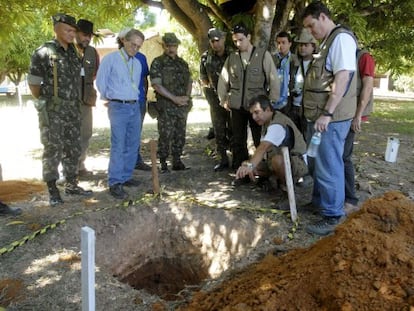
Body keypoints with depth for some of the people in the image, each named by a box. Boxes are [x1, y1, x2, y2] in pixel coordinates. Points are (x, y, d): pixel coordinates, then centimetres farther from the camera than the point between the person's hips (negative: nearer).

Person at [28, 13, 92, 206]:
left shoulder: (73, 52, 11)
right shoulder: (43, 53, -9)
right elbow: (33, 82, -6)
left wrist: (74, 102, 12)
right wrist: (44, 103, 2)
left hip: (72, 109, 6)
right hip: (52, 111, -6)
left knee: (73, 148, 11)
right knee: (53, 149, -1)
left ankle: (71, 184, 23)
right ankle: (52, 190, 8)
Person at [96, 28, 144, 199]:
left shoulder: (137, 63, 15)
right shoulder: (110, 59, -5)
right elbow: (100, 82, -2)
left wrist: (134, 99, 15)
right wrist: (108, 98, 9)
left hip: (135, 107, 7)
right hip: (118, 107, -7)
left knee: (133, 145, 9)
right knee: (118, 146, -9)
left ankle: (126, 177, 19)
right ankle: (115, 183, -5)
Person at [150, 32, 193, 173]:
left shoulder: (182, 63, 14)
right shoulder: (157, 63, -3)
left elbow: (189, 81, 17)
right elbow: (156, 85, -11)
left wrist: (187, 97, -2)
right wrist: (174, 98, -15)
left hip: (182, 106, 5)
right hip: (166, 107, -5)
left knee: (180, 135, 9)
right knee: (165, 135, -3)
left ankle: (177, 161, 19)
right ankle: (163, 163, 7)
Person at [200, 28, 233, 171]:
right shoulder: (206, 57, 3)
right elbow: (203, 78, 13)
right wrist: (211, 88, 4)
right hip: (215, 99, 2)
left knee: (233, 130, 1)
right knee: (219, 131, 6)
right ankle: (223, 160, 15)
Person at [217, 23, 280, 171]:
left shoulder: (263, 55, -1)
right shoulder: (231, 57, 8)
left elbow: (274, 80, -2)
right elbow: (222, 80, 15)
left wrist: (272, 102, -4)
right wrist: (223, 100, 13)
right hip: (236, 106, 3)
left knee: (261, 141, 1)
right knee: (237, 141, 9)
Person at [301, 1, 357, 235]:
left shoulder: (341, 38, -10)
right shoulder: (328, 42, 20)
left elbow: (343, 77, -21)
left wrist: (327, 113, -24)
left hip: (332, 117, -10)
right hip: (321, 115, 10)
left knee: (328, 166, -5)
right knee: (319, 162, 17)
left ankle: (333, 215, 5)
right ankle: (319, 201, 31)